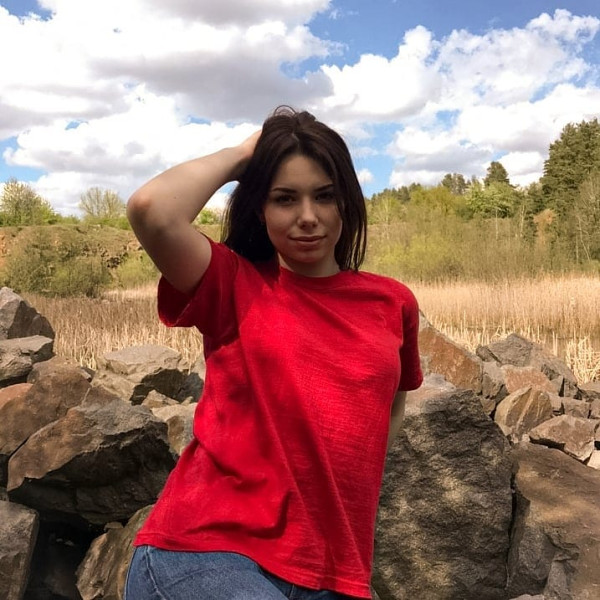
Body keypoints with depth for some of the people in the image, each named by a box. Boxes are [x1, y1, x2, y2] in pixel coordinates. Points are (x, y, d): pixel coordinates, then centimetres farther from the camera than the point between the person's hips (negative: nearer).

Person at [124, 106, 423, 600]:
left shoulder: (393, 302, 7)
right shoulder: (234, 285, -2)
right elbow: (152, 209, -19)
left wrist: (355, 486, 14)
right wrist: (240, 156, -5)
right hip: (207, 548, -4)